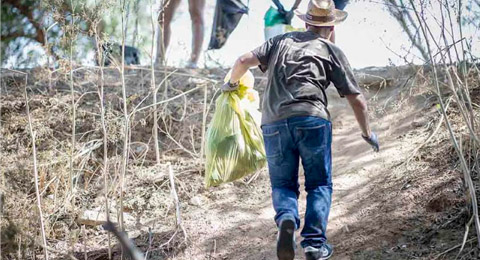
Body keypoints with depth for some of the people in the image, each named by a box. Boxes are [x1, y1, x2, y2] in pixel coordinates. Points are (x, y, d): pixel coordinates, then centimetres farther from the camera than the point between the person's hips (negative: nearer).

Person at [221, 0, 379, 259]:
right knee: (319, 184, 12)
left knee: (283, 184, 14)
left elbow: (244, 60, 11)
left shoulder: (280, 41, 22)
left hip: (274, 123, 2)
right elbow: (356, 98, 13)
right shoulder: (331, 50, 14)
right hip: (312, 120, -2)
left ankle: (286, 220, -17)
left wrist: (231, 83, 32)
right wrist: (367, 133, 26)